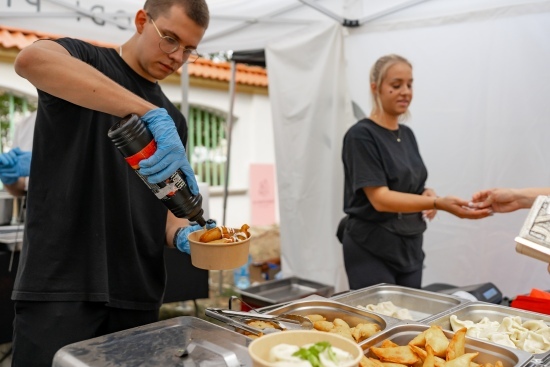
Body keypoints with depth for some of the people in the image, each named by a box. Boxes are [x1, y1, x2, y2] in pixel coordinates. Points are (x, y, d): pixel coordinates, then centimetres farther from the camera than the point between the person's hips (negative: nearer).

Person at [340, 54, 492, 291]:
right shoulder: (361, 136, -14)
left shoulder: (407, 134, 10)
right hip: (372, 249, -7)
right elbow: (379, 198, -22)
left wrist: (427, 194, -4)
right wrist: (439, 203, -32)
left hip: (410, 247, 7)